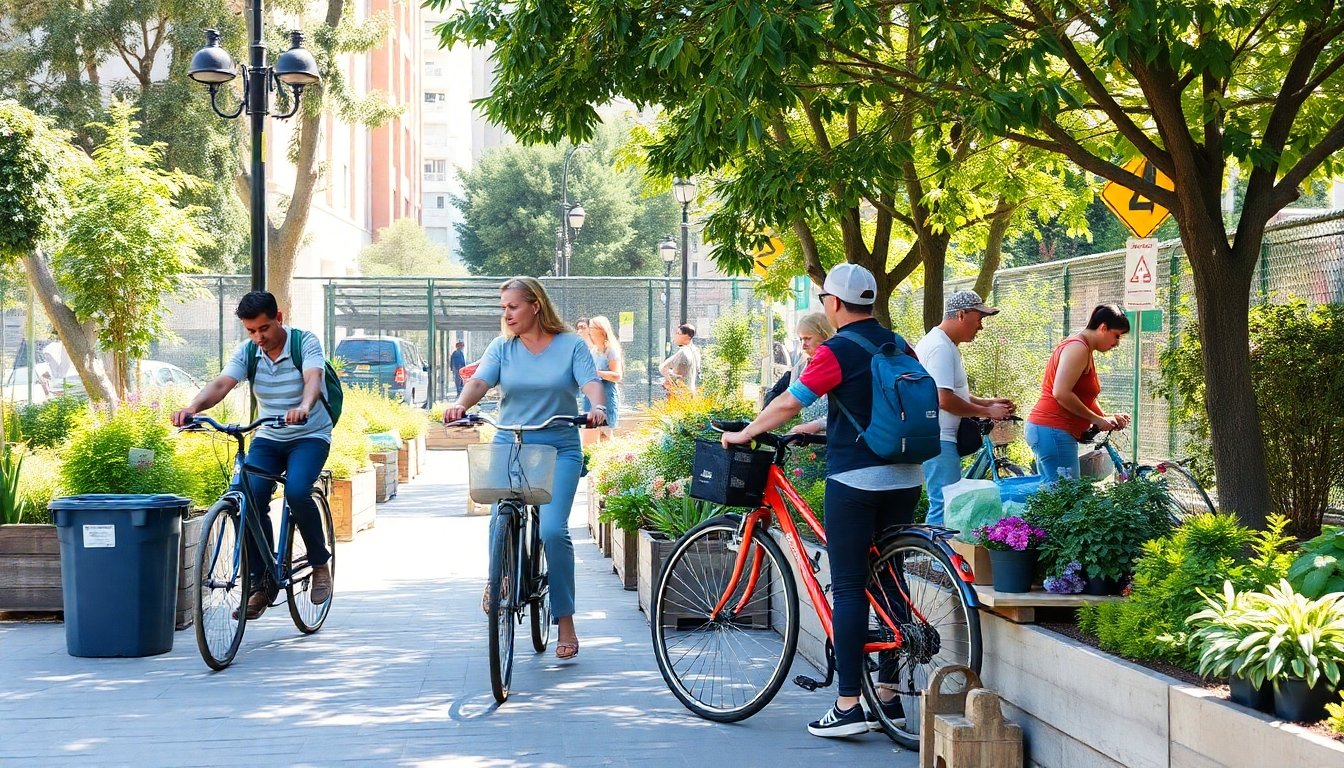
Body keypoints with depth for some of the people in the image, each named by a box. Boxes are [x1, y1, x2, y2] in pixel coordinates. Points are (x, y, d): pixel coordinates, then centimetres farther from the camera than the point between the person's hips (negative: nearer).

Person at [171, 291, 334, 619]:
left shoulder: (306, 343, -13)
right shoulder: (247, 353, -4)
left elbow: (313, 377, -32)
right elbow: (221, 384, -19)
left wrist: (304, 407, -56)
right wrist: (193, 407, -41)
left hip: (310, 436, -4)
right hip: (268, 438, 4)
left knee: (297, 492, -31)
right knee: (250, 498, -19)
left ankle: (320, 563, -7)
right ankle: (262, 584, -6)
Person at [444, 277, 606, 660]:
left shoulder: (571, 345, 3)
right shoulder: (502, 347, 7)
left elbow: (590, 382, -10)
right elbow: (479, 381, -7)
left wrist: (598, 408, -32)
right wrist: (460, 405, -29)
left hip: (560, 448, -2)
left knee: (553, 530, -15)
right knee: (501, 520, -15)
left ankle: (565, 621, -5)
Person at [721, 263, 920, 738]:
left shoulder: (838, 350, -9)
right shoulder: (899, 347, 12)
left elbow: (788, 402, -11)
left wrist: (744, 434, 3)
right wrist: (824, 426, 32)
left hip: (855, 480, -7)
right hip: (906, 478, 7)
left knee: (849, 588, -4)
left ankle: (848, 706, -5)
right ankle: (890, 696, 15)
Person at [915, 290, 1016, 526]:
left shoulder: (947, 346, 18)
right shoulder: (940, 347, -16)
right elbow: (944, 400, -23)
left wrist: (989, 402, 13)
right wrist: (987, 411, -13)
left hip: (943, 438, 11)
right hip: (939, 440, -11)